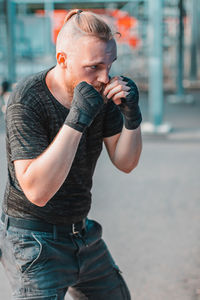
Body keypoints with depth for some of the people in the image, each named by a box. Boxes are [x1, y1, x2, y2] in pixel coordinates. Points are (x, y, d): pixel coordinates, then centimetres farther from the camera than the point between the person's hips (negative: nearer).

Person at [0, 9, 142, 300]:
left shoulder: (102, 90, -6)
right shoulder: (26, 101, -24)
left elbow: (125, 162, -1)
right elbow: (37, 191, -32)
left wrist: (132, 116, -20)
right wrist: (76, 120, -39)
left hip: (81, 231, 7)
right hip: (34, 241, -7)